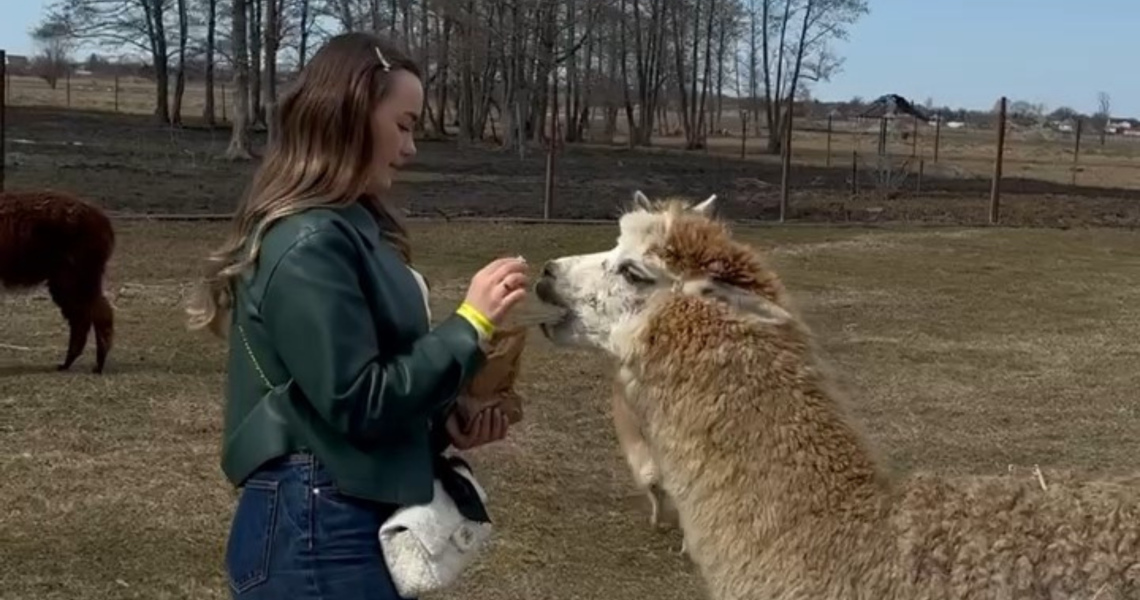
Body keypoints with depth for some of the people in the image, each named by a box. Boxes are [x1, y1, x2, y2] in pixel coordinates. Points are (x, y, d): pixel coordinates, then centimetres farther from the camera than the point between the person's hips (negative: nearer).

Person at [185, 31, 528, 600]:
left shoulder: (352, 226, 10)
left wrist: (445, 425, 1)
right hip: (317, 530, -9)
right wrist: (470, 324, -16)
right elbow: (359, 403, -21)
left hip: (352, 524, 9)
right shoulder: (309, 245, -19)